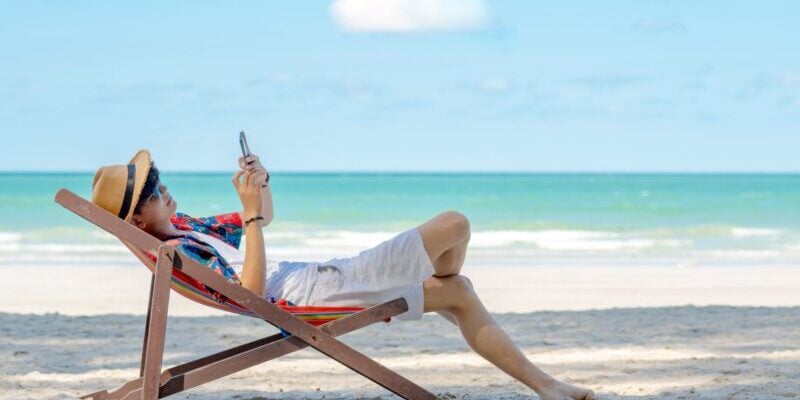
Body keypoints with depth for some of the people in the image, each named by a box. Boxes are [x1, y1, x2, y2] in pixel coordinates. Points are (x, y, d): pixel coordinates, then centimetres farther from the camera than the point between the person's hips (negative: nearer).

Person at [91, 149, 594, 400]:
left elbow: (263, 219, 25)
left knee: (457, 293, 15)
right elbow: (250, 290, -29)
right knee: (453, 225, -9)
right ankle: (441, 291, 21)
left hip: (311, 279, 11)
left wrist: (260, 183, 3)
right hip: (321, 290, -11)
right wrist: (251, 211, -27)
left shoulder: (185, 227, 13)